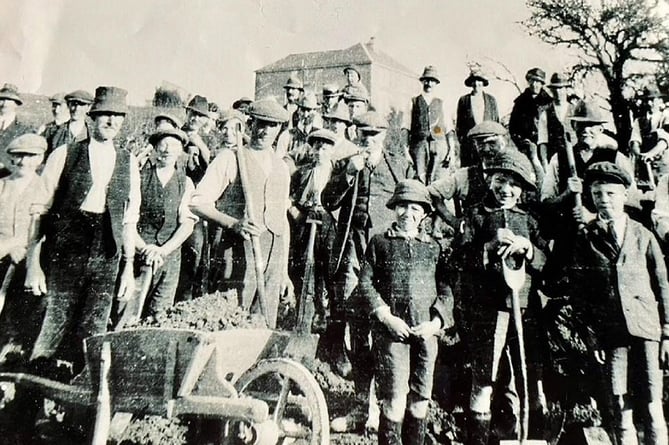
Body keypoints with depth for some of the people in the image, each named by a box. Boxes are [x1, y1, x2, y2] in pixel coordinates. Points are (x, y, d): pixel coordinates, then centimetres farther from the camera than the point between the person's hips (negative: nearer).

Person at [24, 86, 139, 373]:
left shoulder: (128, 163, 9)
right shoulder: (64, 155, 2)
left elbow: (129, 220, 10)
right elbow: (39, 210, 0)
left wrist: (129, 267, 6)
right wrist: (33, 262, -7)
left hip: (106, 258, 2)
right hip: (64, 255, -2)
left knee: (92, 337, 6)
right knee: (53, 332, -2)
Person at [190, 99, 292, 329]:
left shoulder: (281, 168, 18)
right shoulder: (231, 158, 2)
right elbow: (198, 202, -5)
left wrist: (285, 270, 18)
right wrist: (233, 224, -20)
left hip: (274, 257, 5)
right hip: (239, 252, -5)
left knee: (265, 328, 6)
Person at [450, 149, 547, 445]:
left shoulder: (528, 221, 18)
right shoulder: (476, 216, 4)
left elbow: (545, 262, 8)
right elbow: (457, 260, -7)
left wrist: (525, 247, -9)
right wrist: (490, 247, -18)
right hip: (484, 306, -5)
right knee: (485, 377, -4)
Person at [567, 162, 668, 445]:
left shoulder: (642, 235, 8)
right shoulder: (585, 239, 7)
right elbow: (579, 292, 4)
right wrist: (590, 336, -2)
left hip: (646, 328, 0)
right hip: (610, 333, 0)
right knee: (621, 411, 4)